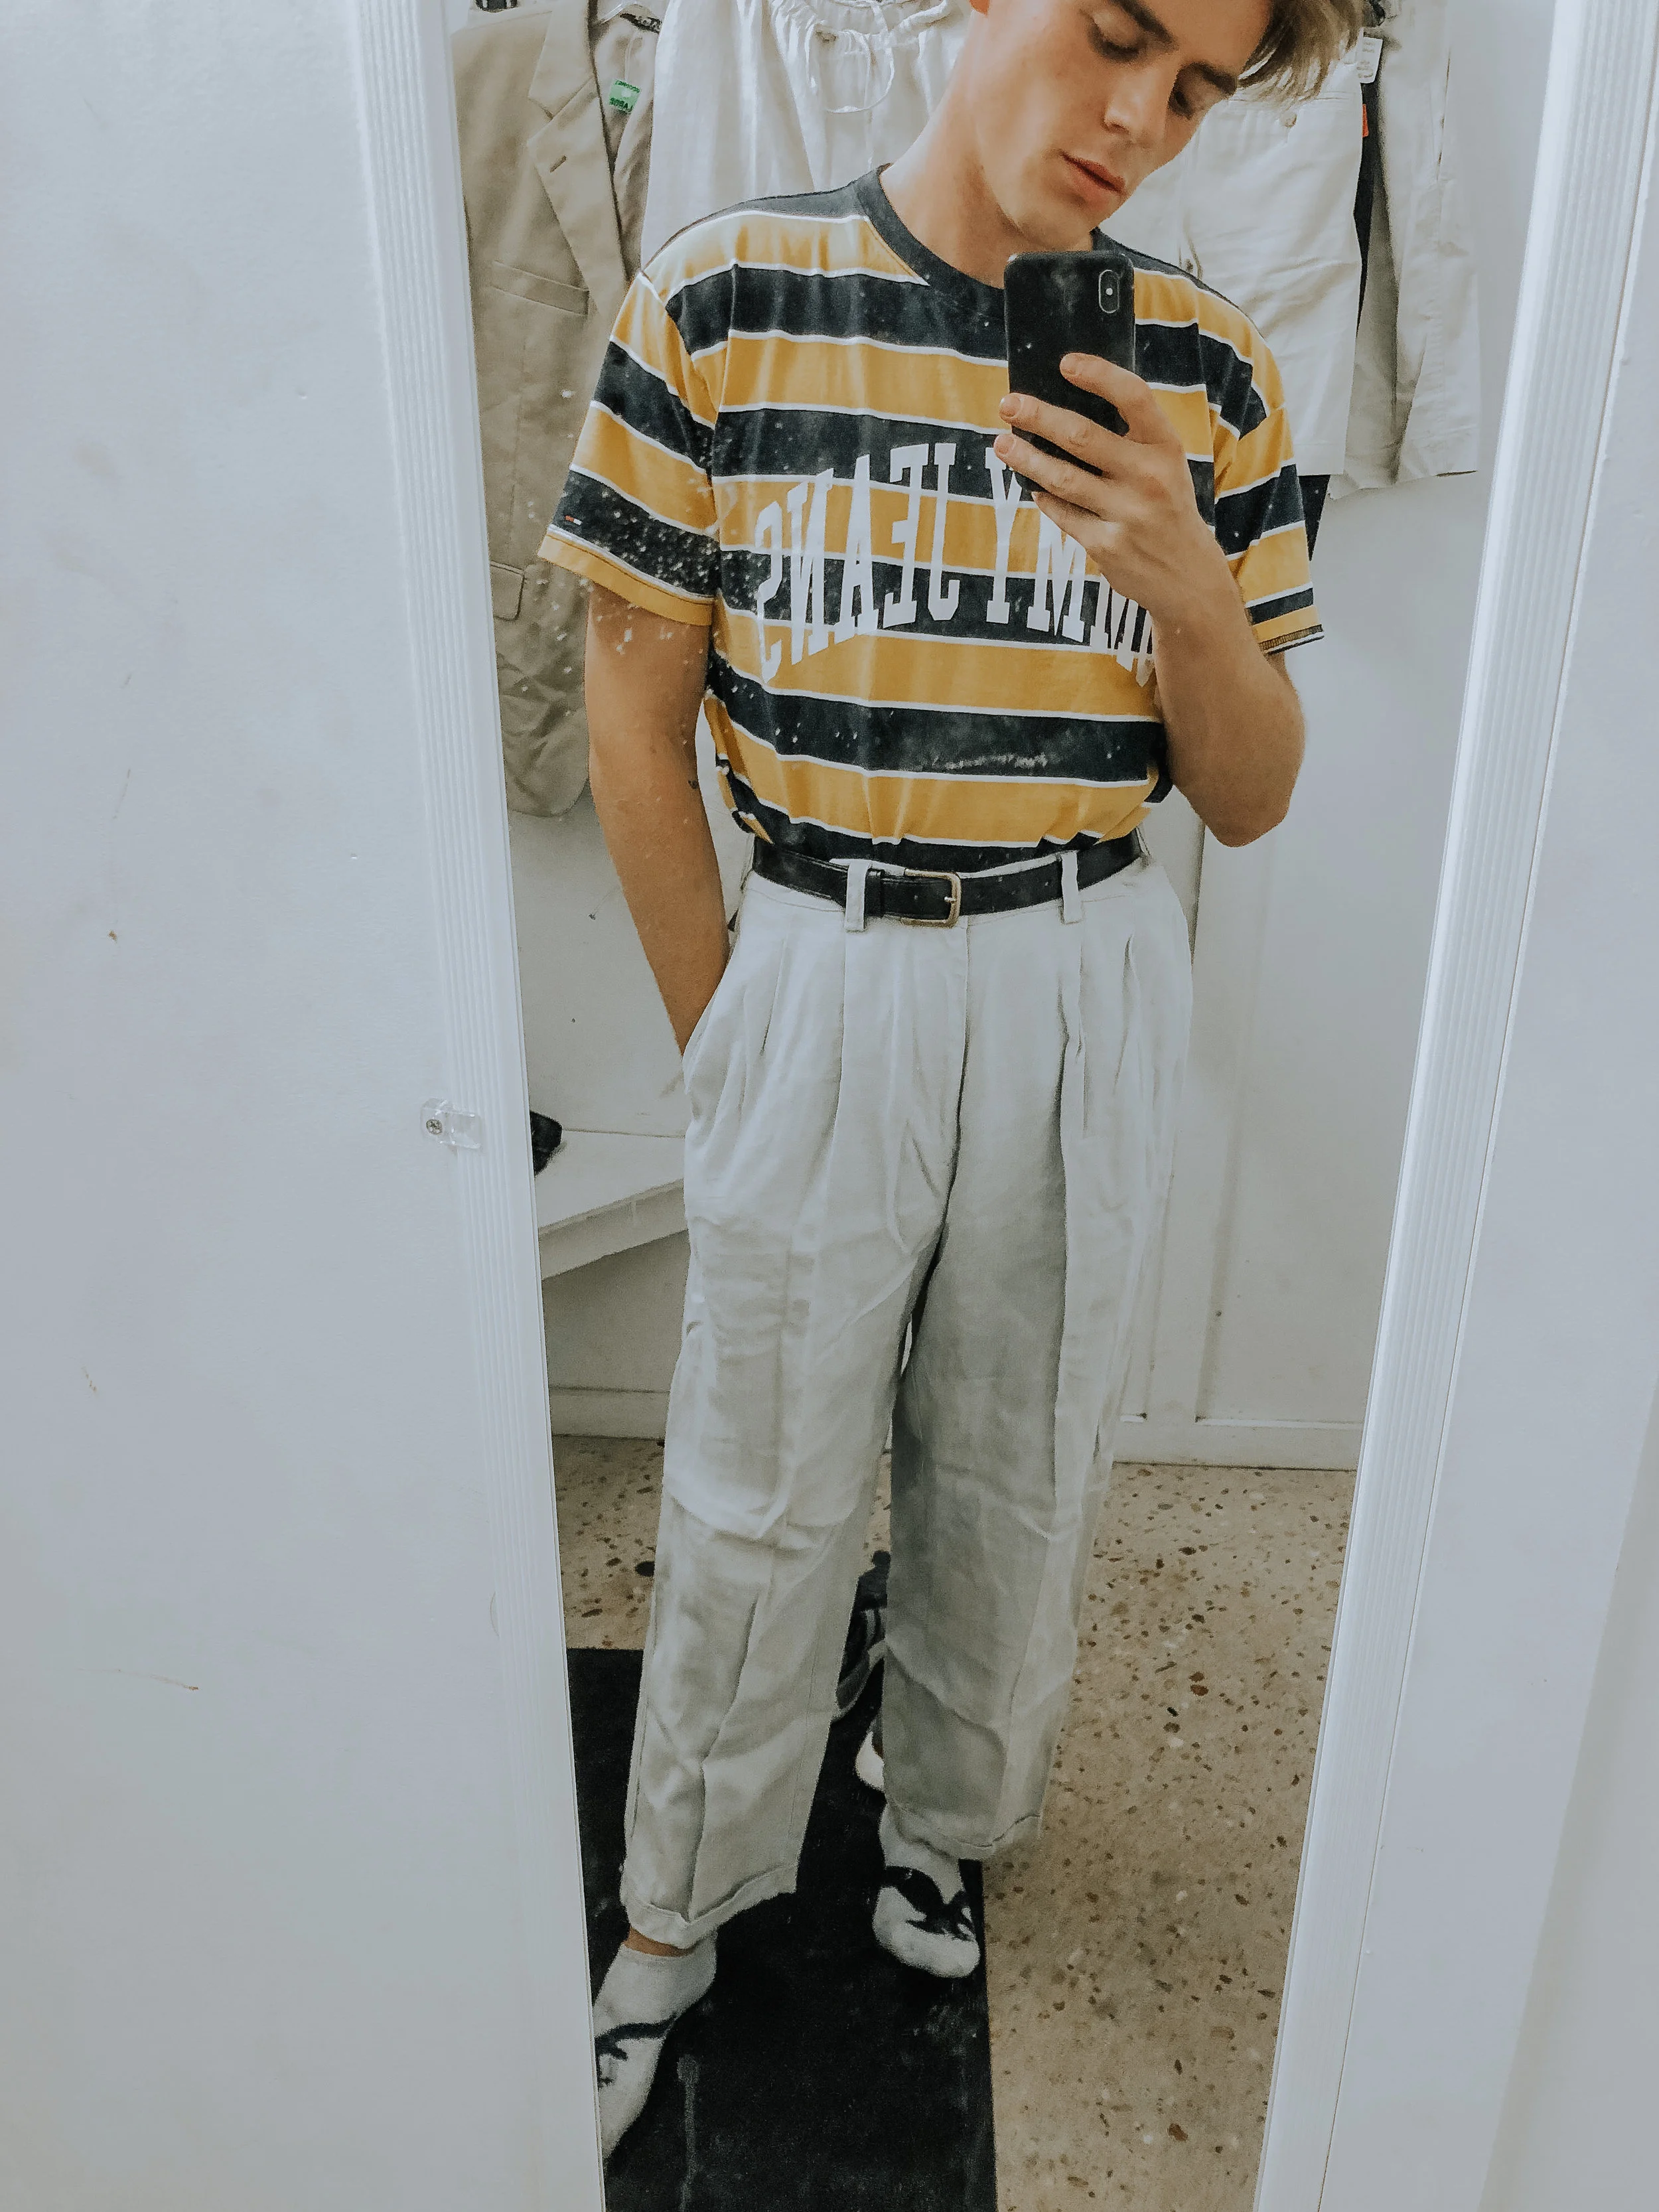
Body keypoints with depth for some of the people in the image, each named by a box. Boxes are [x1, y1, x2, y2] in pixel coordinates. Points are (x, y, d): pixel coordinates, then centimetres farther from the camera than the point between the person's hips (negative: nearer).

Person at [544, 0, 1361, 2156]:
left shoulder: (1202, 365, -1)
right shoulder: (724, 302, -7)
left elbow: (1252, 797, 1)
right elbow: (635, 710, -2)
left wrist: (1186, 583, -18)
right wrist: (725, 1036, 0)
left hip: (1088, 988, 2)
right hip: (821, 978, -2)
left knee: (1019, 1479, 18)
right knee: (760, 1504, 11)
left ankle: (945, 1819, 48)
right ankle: (680, 1912, 38)